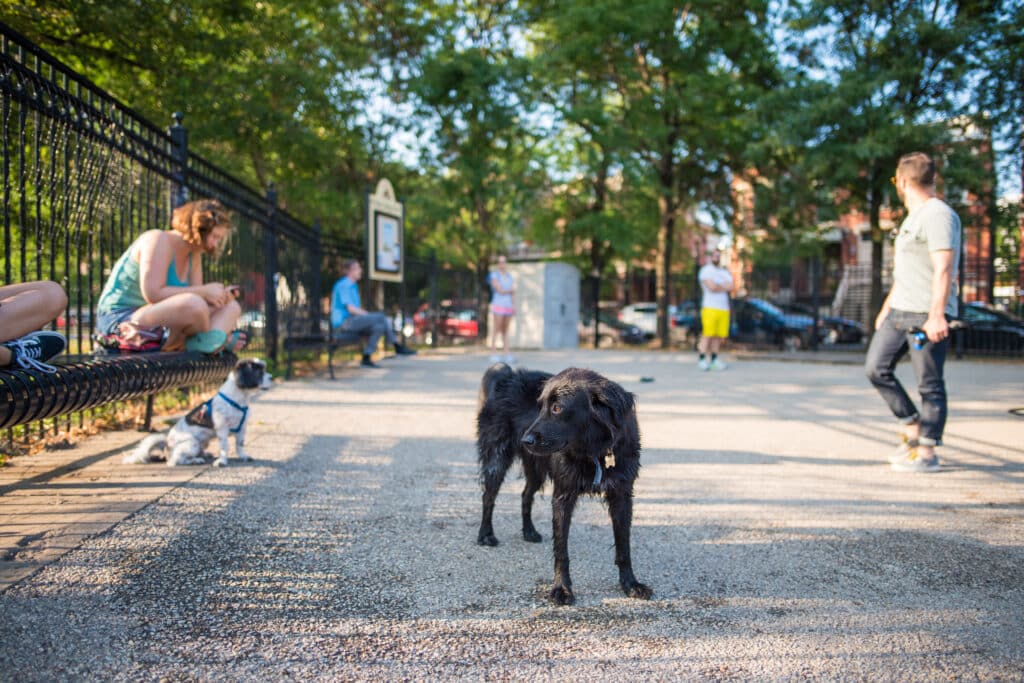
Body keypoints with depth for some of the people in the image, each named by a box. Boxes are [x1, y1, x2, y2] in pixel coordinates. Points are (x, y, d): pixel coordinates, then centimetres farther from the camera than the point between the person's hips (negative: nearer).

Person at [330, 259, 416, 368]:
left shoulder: (353, 286, 20)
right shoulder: (343, 285, -11)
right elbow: (350, 308, -19)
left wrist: (368, 315, 3)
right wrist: (369, 315, -14)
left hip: (352, 321, 9)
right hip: (343, 322, -9)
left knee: (379, 327, -13)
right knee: (381, 317, -21)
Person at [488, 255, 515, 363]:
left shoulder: (510, 276, 18)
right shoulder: (494, 275, -1)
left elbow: (513, 293, 14)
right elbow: (500, 290, -11)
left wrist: (514, 305, 3)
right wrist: (510, 290, 2)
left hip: (508, 305, 6)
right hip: (498, 304, -6)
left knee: (505, 331, 5)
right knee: (497, 330, -9)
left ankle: (506, 354, 4)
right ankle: (494, 355, -9)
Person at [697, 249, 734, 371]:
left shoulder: (725, 273, 21)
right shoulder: (705, 270, 1)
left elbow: (730, 287, 4)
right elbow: (711, 287, -13)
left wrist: (717, 286, -8)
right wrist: (723, 286, 1)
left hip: (724, 308, 5)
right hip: (710, 307, -5)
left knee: (719, 335, 1)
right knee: (707, 334, -11)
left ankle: (714, 359, 6)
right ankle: (702, 360, -11)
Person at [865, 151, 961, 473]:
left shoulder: (938, 215, -11)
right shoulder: (913, 218, 20)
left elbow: (944, 269, -20)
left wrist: (936, 314, -26)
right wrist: (886, 308, 28)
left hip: (927, 316, -10)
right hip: (899, 312, 10)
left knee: (930, 383, -3)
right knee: (876, 367, 7)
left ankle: (927, 452, 4)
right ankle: (912, 427, 19)